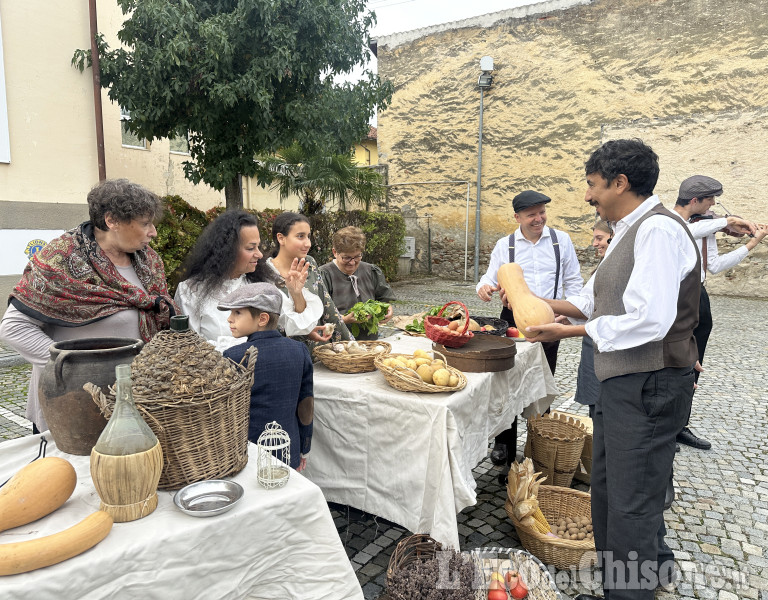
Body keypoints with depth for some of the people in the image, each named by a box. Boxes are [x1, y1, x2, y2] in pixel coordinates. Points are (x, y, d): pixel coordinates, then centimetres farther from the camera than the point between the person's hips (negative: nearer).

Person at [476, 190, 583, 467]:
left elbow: (573, 281, 7)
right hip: (513, 319, 0)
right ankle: (504, 445, 18)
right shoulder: (505, 245, 3)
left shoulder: (561, 240, 3)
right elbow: (491, 278, 1)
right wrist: (484, 288, -22)